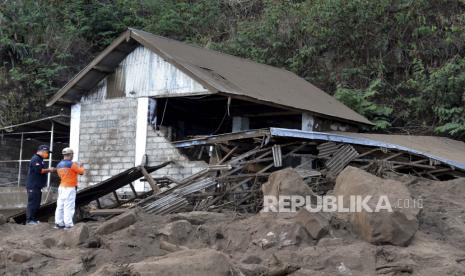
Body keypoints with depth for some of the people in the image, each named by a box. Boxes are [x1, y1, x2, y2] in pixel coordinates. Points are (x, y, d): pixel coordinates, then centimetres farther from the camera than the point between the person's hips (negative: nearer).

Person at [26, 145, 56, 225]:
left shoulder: (40, 159, 19)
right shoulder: (35, 159, -14)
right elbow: (39, 170, -22)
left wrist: (49, 170, 11)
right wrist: (49, 170, -12)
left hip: (37, 186, 11)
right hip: (33, 186, -11)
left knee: (36, 203, 12)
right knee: (32, 202, -9)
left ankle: (33, 218, 18)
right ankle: (29, 220, -6)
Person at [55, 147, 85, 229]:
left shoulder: (59, 165, 10)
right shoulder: (71, 164, -14)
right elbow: (81, 171, -7)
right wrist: (81, 167, 16)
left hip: (62, 187, 8)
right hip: (70, 188, -8)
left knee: (60, 206, 9)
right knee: (69, 207, -7)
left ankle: (58, 223, 12)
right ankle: (68, 224, -8)